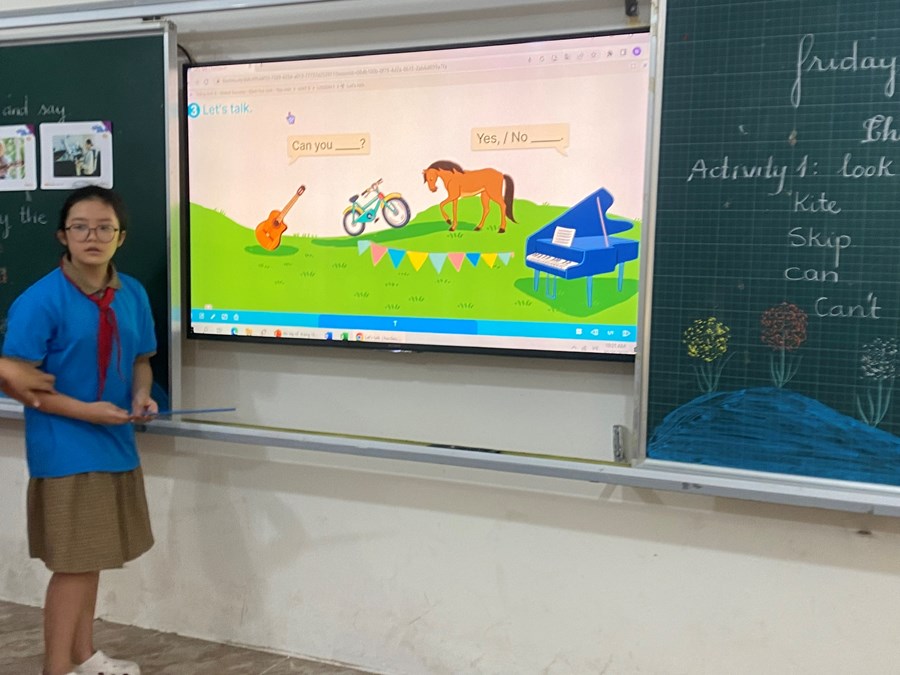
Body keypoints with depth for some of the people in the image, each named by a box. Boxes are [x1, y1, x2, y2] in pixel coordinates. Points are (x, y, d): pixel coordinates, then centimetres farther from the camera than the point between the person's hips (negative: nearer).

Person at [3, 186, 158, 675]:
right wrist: (85, 410, -20)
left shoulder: (133, 295, 3)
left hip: (115, 444, 6)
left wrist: (141, 396, -6)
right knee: (72, 564, 2)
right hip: (64, 451, -6)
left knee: (90, 560, 19)